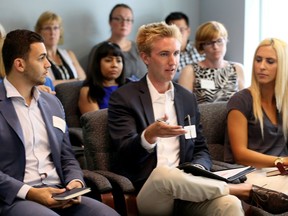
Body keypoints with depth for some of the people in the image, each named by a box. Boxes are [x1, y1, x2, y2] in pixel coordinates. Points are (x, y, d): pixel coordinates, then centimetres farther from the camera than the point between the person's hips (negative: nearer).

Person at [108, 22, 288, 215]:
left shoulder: (188, 98, 17)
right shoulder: (124, 98, 2)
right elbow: (126, 153, -9)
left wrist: (197, 169, -5)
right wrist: (149, 135, -31)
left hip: (185, 190, 3)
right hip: (146, 191, -2)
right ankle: (247, 190, -23)